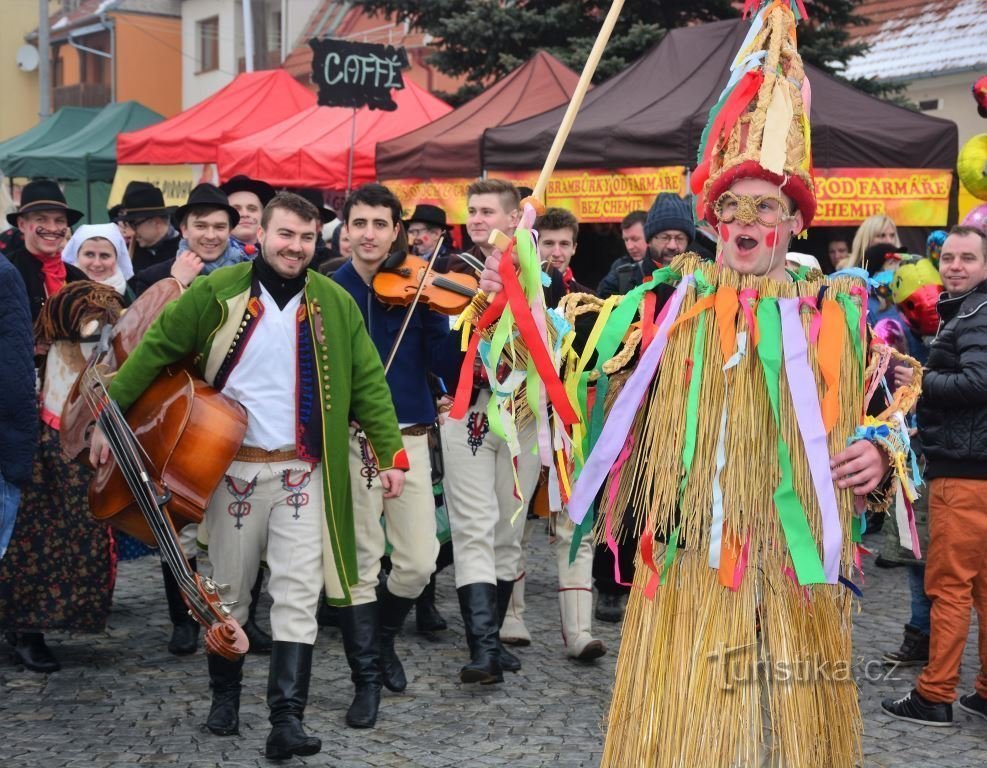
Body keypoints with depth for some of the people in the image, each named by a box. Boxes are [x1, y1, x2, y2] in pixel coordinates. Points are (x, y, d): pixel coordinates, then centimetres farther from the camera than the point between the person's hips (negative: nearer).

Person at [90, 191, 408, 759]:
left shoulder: (335, 303, 0)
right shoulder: (218, 293, -4)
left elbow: (368, 382, 2)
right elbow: (154, 351, 0)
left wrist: (392, 452, -2)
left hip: (303, 472, 0)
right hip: (232, 468, 0)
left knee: (300, 595, -6)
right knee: (229, 591, 11)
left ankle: (288, 719, -5)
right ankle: (225, 694, 31)